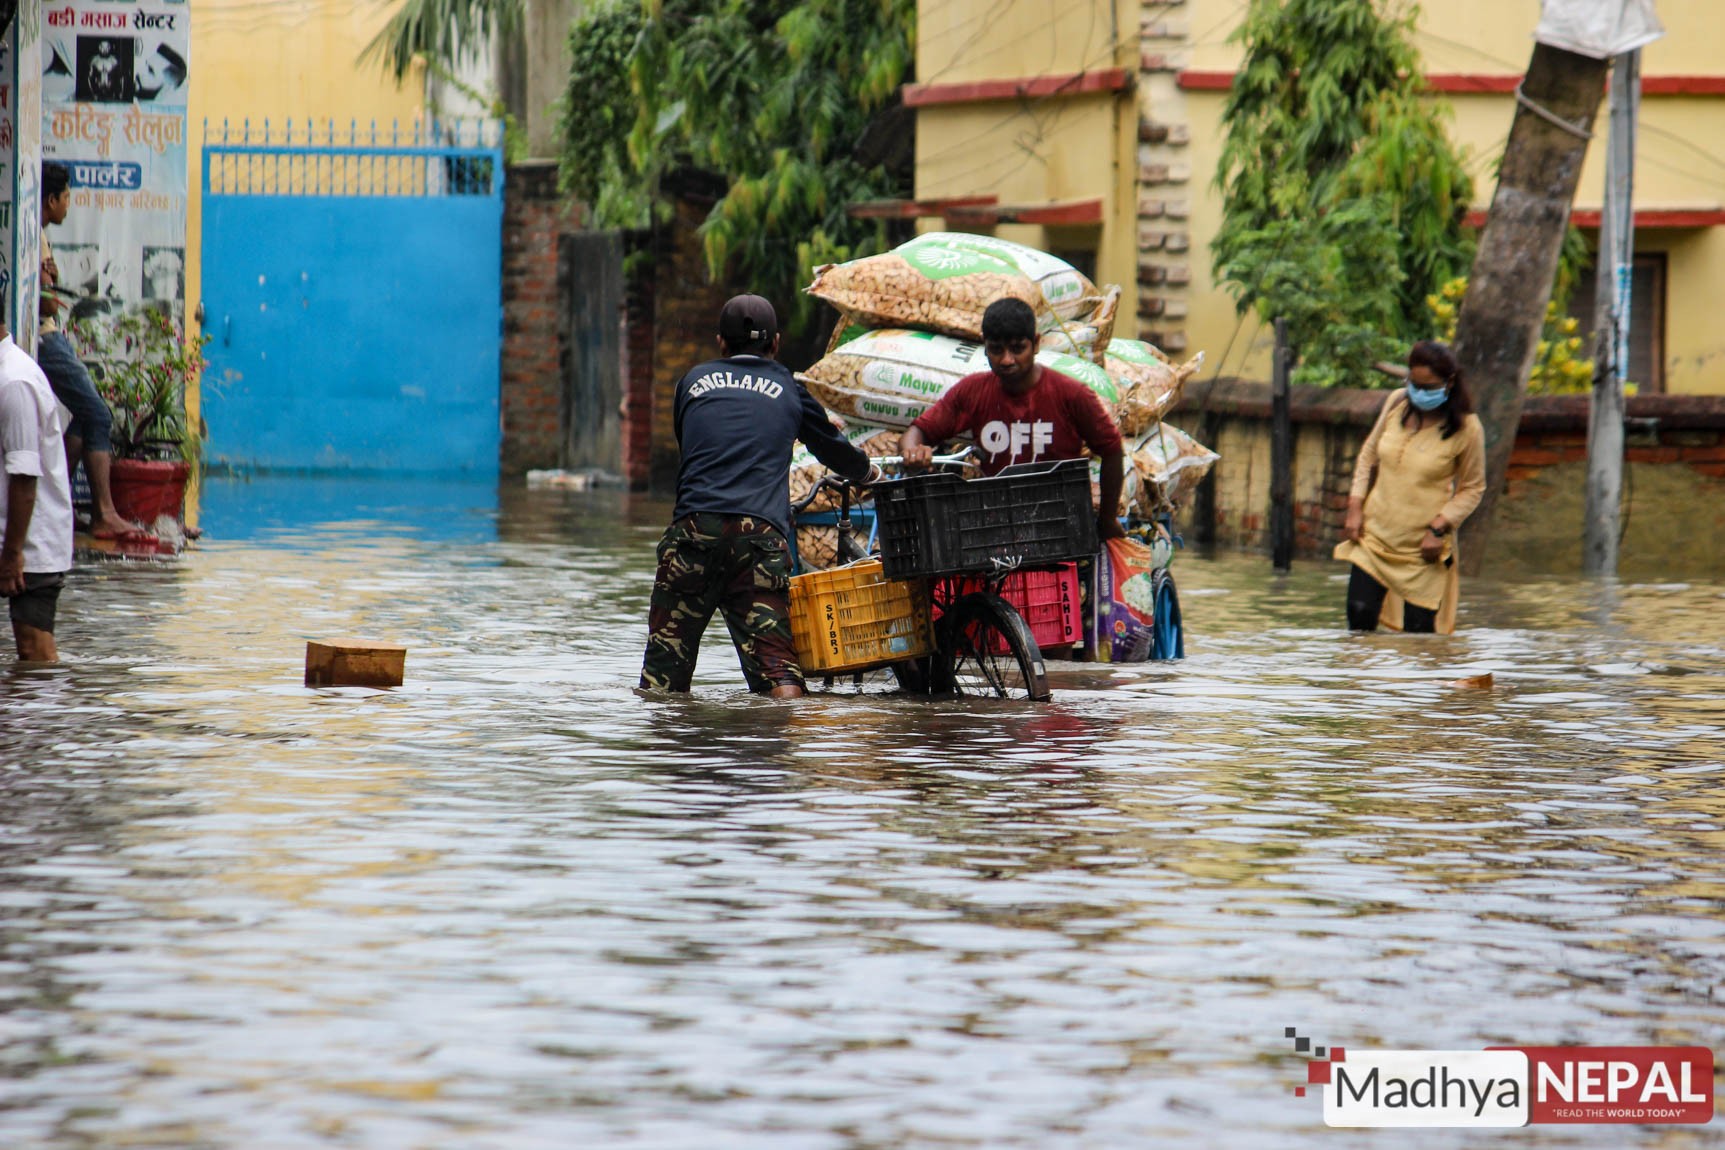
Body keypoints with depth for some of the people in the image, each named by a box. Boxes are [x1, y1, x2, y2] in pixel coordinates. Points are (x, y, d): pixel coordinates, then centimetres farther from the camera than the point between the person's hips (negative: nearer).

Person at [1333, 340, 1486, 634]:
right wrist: (1355, 506, 6)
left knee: (1419, 629, -3)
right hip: (1375, 535, 4)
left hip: (1423, 548, -4)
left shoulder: (1466, 428, -11)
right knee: (1360, 617, -6)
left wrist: (1439, 528, -13)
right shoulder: (1396, 404, 1)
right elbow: (1369, 455, 14)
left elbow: (1473, 488, -2)